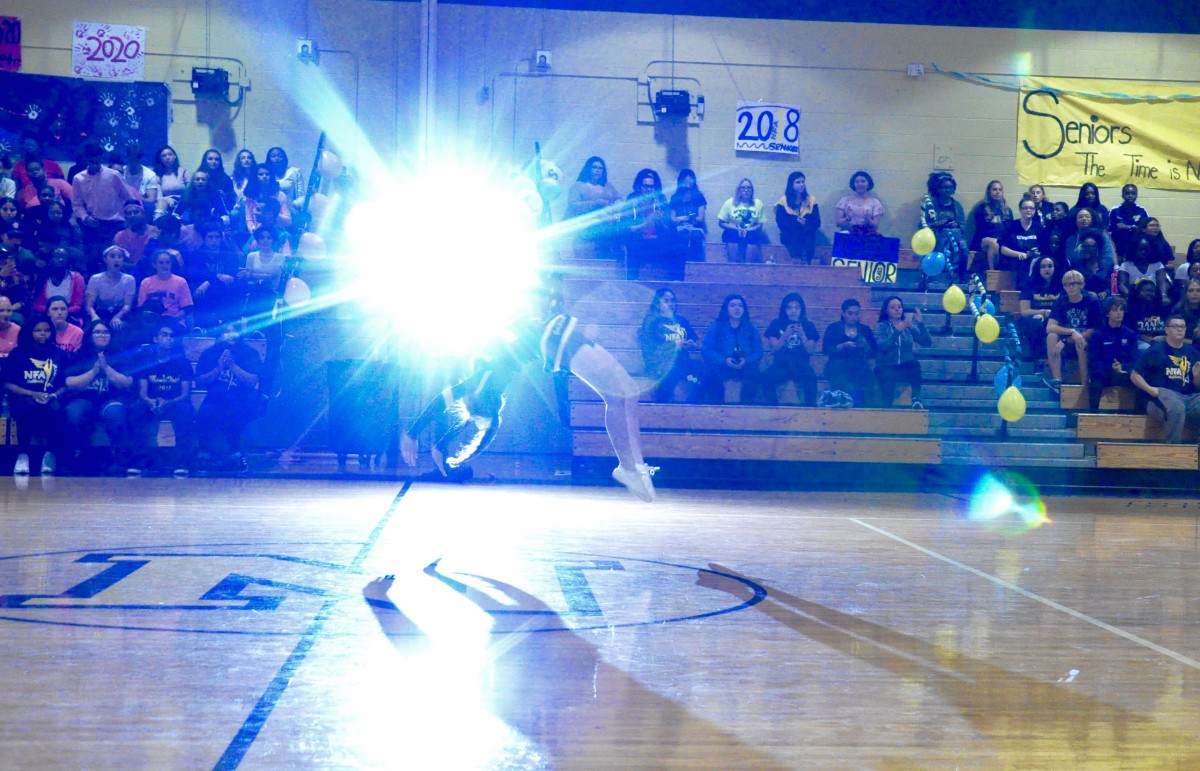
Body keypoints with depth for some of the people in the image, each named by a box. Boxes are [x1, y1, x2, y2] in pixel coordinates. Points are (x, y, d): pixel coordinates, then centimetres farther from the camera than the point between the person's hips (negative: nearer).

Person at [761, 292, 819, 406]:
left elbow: (810, 350, 3)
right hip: (780, 365, 0)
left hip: (801, 366, 0)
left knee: (811, 377, -35)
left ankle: (810, 407, -26)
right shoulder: (776, 324, 11)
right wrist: (785, 335, -12)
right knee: (766, 377, -32)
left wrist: (802, 335, -12)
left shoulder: (808, 326, 12)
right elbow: (774, 348, 2)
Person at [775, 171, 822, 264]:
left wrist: (805, 222, -16)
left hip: (807, 235, 1)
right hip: (790, 235, -1)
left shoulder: (811, 199, 11)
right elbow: (780, 222, -3)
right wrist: (795, 220, -19)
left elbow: (817, 222, 4)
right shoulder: (784, 201, 7)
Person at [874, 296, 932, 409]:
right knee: (889, 376, -34)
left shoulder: (909, 327, 14)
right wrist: (898, 330, -22)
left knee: (915, 364, -31)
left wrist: (921, 323, -10)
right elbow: (882, 346, -12)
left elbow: (927, 343, 3)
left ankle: (916, 398, -21)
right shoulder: (881, 326, 6)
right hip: (888, 367, -2)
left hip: (906, 368, 2)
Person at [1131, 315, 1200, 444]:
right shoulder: (1155, 351, 4)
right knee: (1177, 407, -38)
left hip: (1189, 398, 5)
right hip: (1161, 397, -4)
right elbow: (1135, 375, 3)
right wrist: (1150, 389, -13)